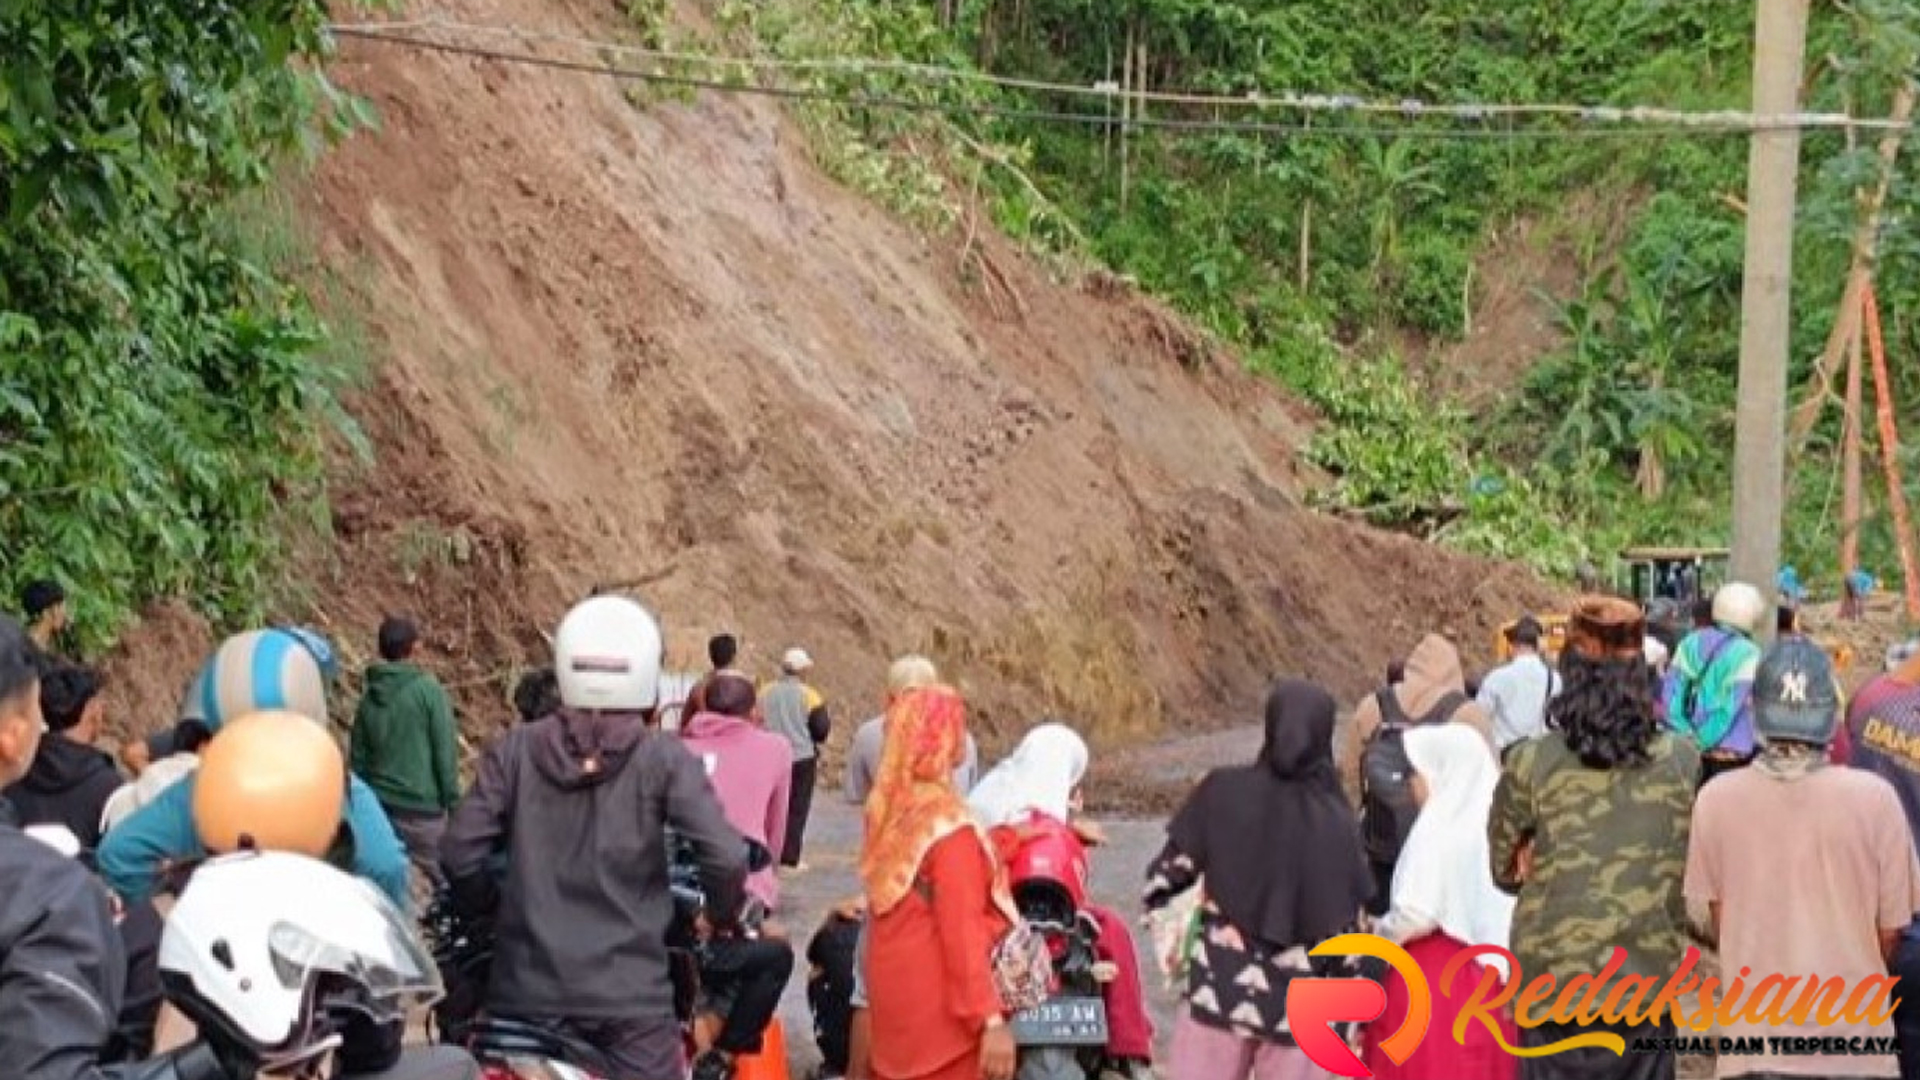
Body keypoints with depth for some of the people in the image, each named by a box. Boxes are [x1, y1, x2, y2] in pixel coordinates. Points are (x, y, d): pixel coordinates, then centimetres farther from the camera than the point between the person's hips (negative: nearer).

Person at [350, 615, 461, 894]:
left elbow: (357, 757, 11)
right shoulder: (429, 691, -10)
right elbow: (446, 750, -12)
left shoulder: (369, 698, 7)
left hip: (381, 808, 5)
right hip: (423, 808, -5)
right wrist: (452, 801, -5)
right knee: (442, 881, -1)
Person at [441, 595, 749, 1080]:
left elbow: (460, 853, -4)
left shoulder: (515, 750, 1)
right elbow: (726, 858, -13)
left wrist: (492, 910, 15)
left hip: (528, 992, 2)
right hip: (631, 996, -2)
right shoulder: (663, 758, -4)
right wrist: (721, 917, 8)